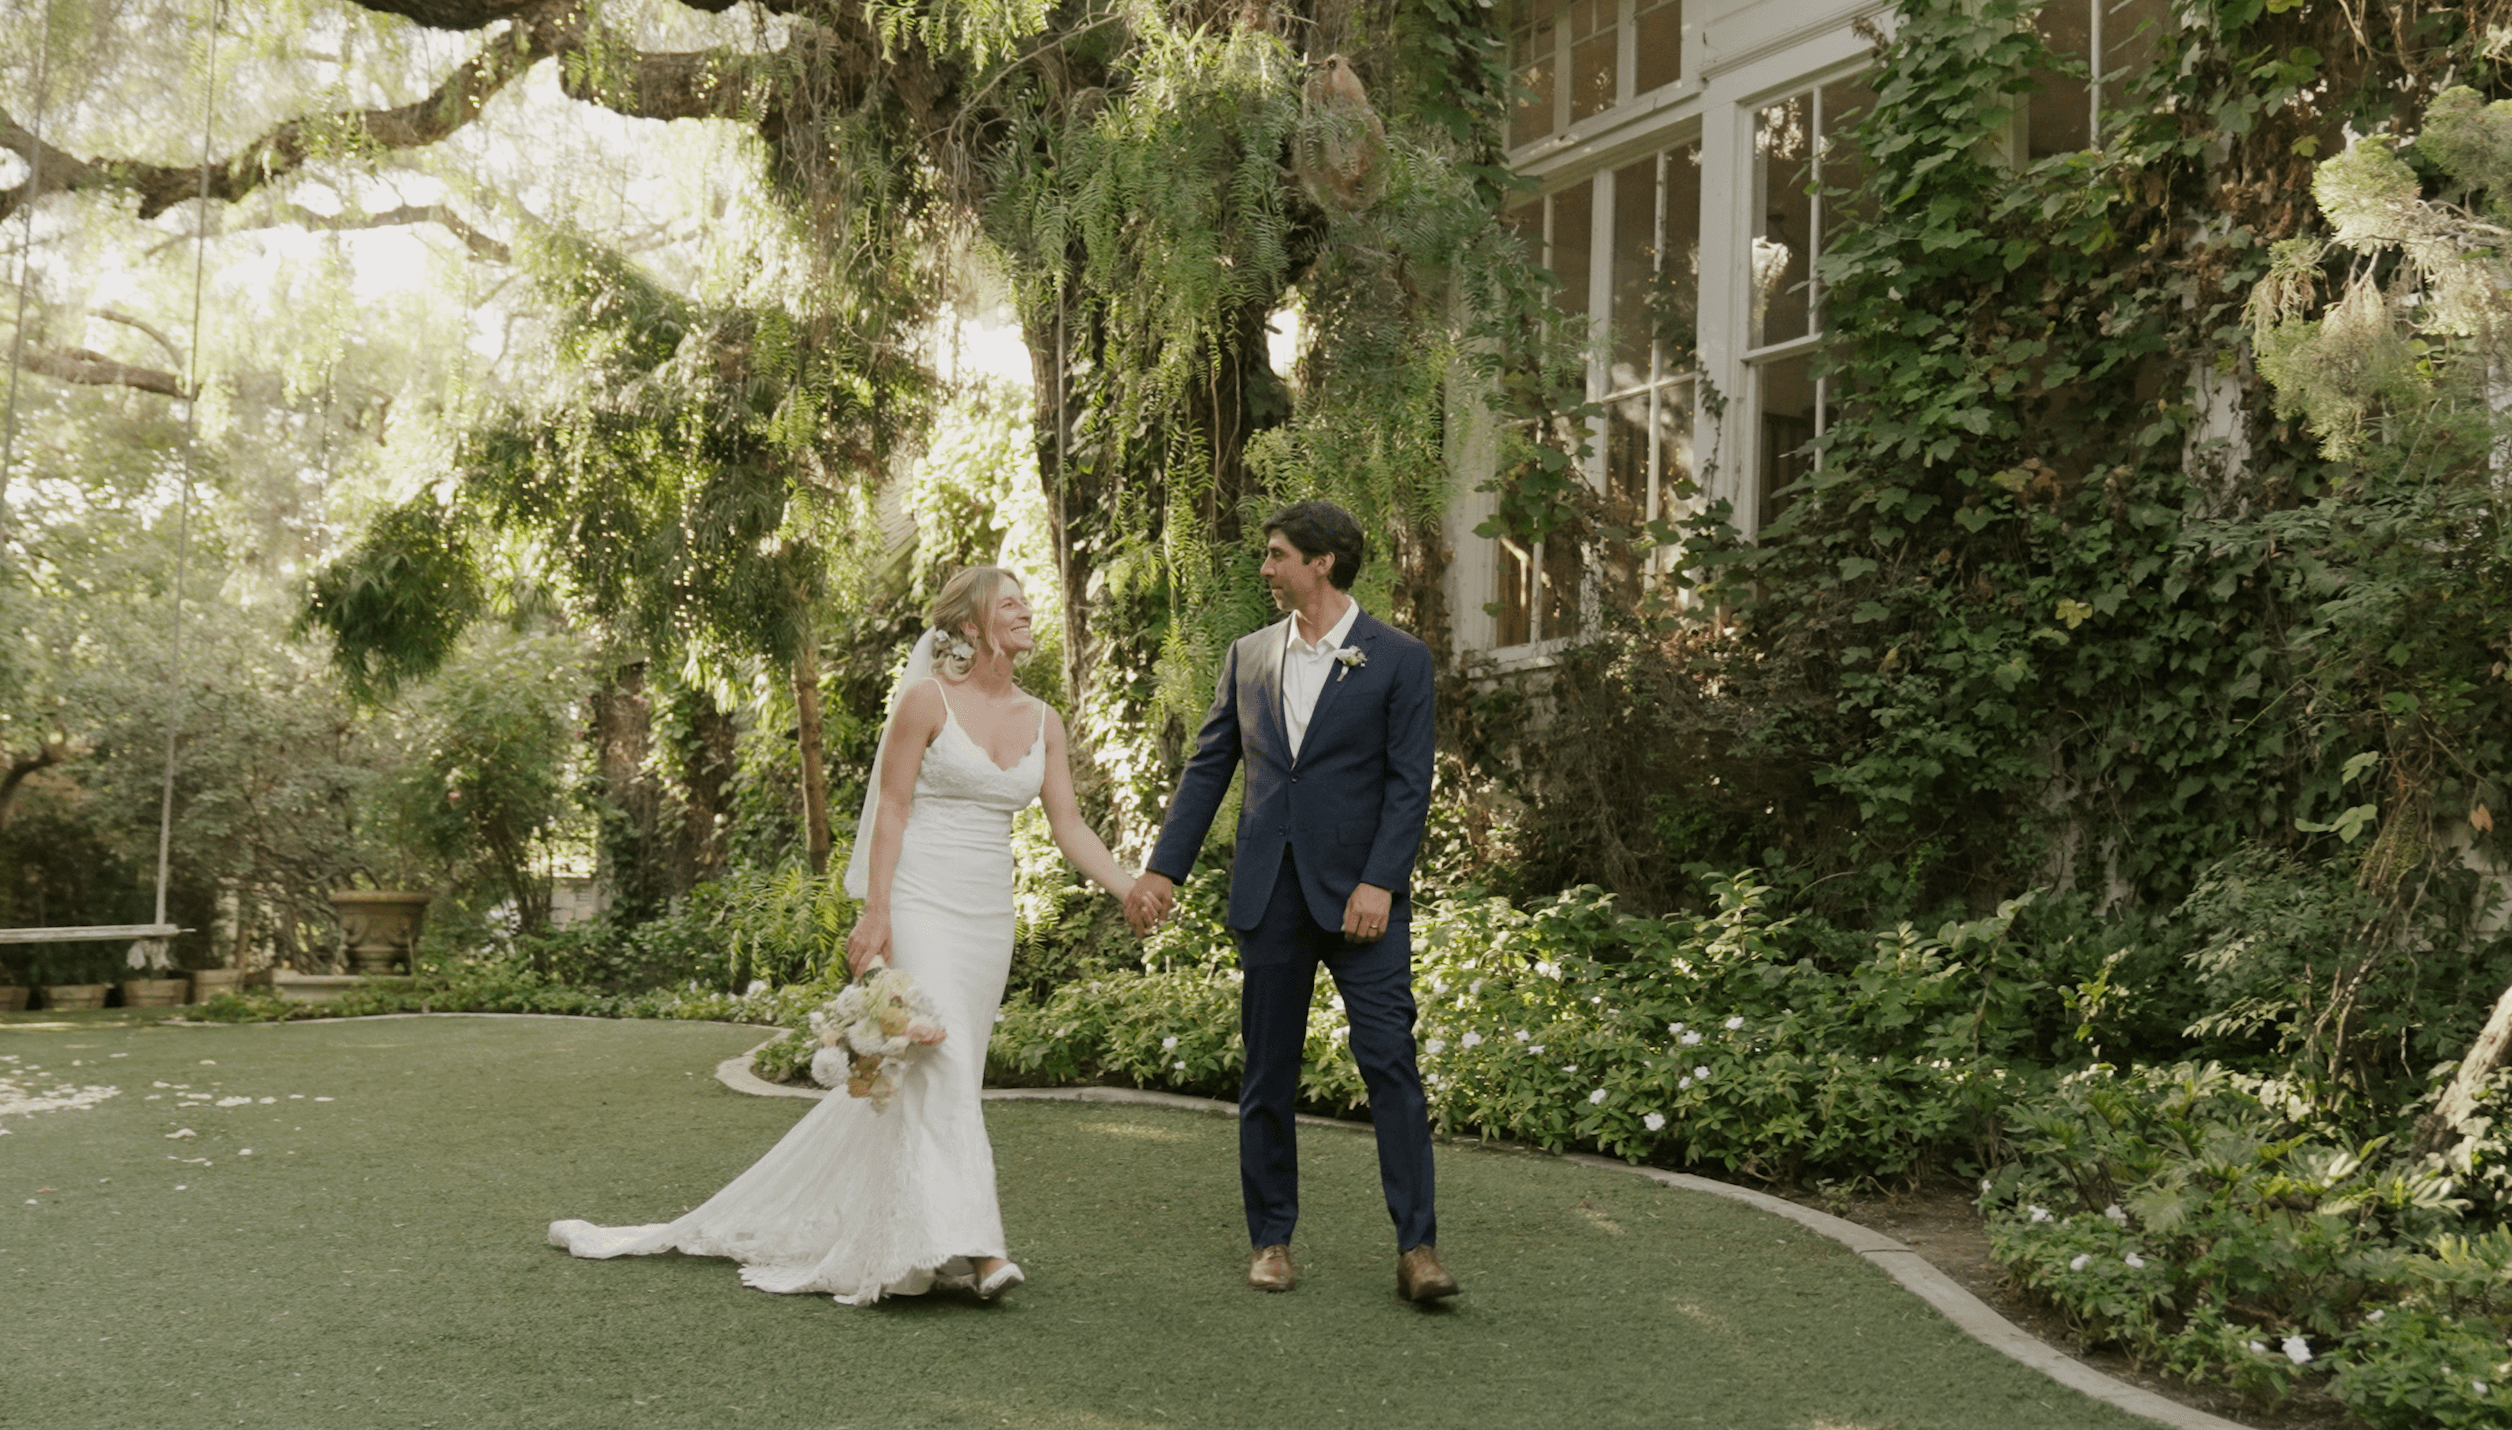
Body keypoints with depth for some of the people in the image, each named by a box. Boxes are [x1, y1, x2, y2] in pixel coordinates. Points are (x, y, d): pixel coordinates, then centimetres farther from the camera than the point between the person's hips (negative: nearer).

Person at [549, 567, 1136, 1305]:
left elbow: (1069, 826, 8)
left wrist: (1134, 891, -2)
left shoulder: (1041, 720, 9)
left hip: (988, 920, 6)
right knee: (940, 1065, -14)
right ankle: (969, 1244, -17)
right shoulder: (926, 699, -6)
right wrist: (875, 913, -14)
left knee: (902, 1077, 9)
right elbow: (892, 808, -7)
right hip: (921, 906, -6)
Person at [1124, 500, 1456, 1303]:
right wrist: (1164, 868, 6)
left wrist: (1380, 883, -15)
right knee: (1268, 1075, 8)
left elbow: (1409, 783, -5)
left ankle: (1416, 1247, -5)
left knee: (1390, 1062, -8)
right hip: (1269, 896, 4)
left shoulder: (1397, 659, 0)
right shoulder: (1249, 656, 12)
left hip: (1360, 894, -4)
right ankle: (1270, 1239, 19)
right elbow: (1208, 769, 13)